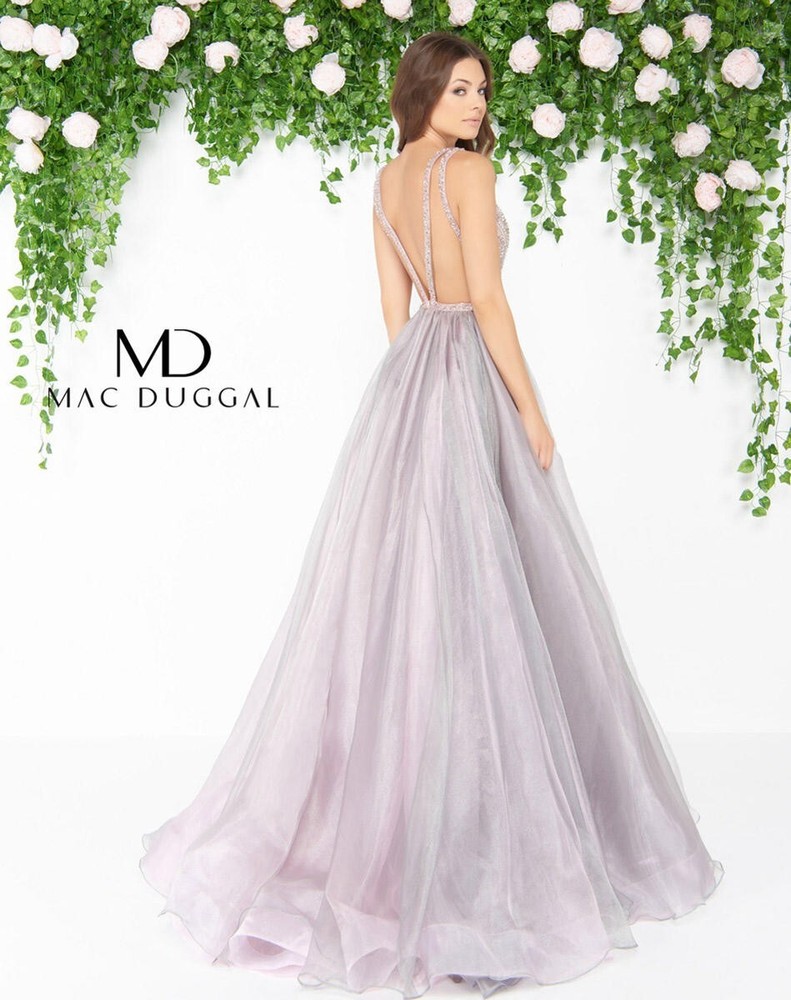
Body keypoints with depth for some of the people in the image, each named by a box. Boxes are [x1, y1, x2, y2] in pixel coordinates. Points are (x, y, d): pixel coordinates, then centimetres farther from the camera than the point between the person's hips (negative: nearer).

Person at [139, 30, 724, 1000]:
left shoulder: (387, 178, 17)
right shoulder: (467, 168, -8)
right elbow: (485, 299, -14)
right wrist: (531, 410, -10)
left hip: (406, 377, 8)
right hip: (468, 377, -8)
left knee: (397, 592, 12)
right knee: (473, 598, -5)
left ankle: (344, 821, 20)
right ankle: (483, 838, 2)